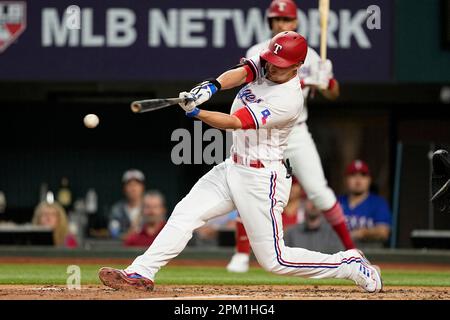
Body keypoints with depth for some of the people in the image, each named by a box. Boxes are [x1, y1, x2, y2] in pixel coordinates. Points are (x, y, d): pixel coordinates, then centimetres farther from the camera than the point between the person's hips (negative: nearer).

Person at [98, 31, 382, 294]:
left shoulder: (288, 101, -24)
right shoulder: (264, 65, -1)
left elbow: (233, 122, -29)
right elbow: (240, 73, -20)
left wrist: (196, 112, -41)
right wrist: (213, 86, -41)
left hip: (262, 180, -8)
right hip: (233, 169, 8)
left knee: (274, 260, -4)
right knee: (185, 214, -3)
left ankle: (350, 265, 8)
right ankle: (141, 274, -3)